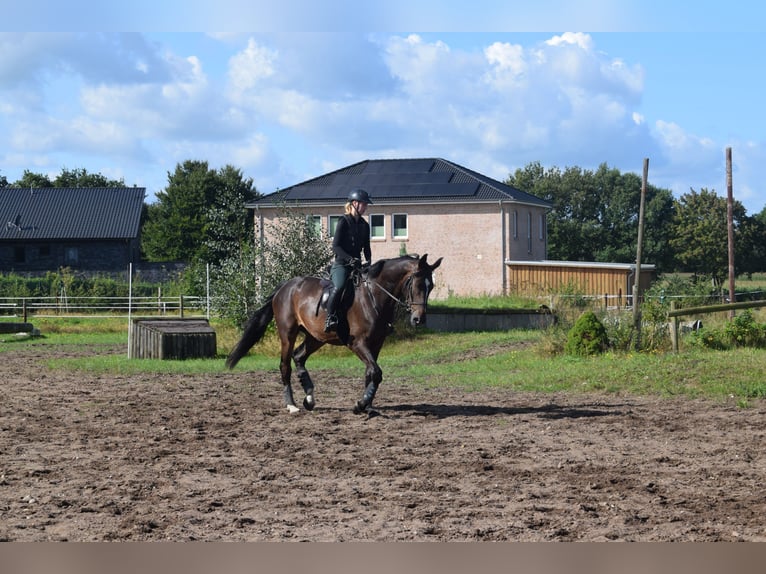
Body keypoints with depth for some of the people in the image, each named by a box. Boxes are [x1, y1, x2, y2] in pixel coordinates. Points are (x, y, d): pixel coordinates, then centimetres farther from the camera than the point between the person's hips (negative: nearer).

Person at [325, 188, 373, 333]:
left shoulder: (364, 225, 15)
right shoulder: (344, 222, -5)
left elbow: (366, 247, 19)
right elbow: (335, 246, -11)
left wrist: (368, 262, 0)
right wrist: (350, 259, -24)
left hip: (357, 265, 7)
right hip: (341, 264, -7)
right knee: (339, 287, -34)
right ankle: (330, 319, -27)